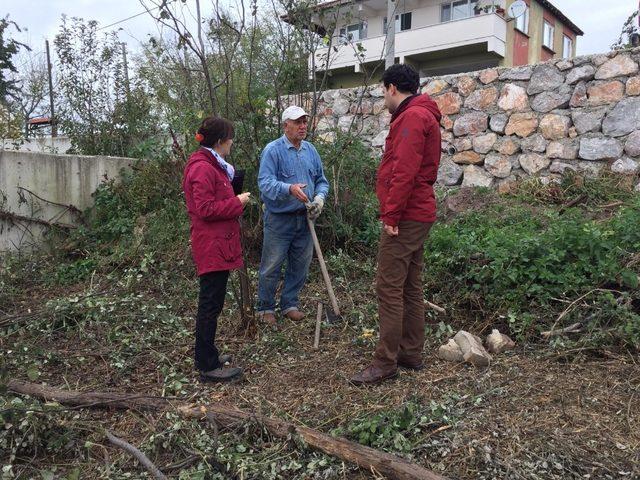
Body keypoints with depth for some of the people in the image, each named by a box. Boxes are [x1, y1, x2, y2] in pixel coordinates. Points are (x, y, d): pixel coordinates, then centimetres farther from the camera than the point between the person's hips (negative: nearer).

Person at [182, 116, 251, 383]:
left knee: (210, 302, 18)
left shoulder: (212, 165, 16)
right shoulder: (203, 169, -17)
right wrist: (237, 202, -14)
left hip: (217, 245, 11)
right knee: (211, 304, -4)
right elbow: (206, 209, -21)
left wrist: (235, 200, 10)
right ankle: (208, 367, 6)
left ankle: (206, 356, 31)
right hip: (212, 247, -11)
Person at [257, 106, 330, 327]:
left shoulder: (311, 150, 9)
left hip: (304, 219, 6)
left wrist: (319, 197, -7)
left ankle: (290, 304, 30)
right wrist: (289, 189, -38)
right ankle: (266, 308, 20)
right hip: (279, 219, -6)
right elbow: (265, 182, -21)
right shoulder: (273, 150, -11)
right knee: (271, 267, 3)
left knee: (300, 266, 13)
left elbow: (321, 181, 14)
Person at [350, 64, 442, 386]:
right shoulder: (422, 115, 22)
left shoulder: (412, 117, -11)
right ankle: (411, 353, 22)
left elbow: (404, 172, -22)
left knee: (389, 288, -7)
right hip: (419, 215, 11)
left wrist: (391, 215, -19)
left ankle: (386, 362, -1)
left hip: (405, 217, -11)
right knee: (410, 287, 13)